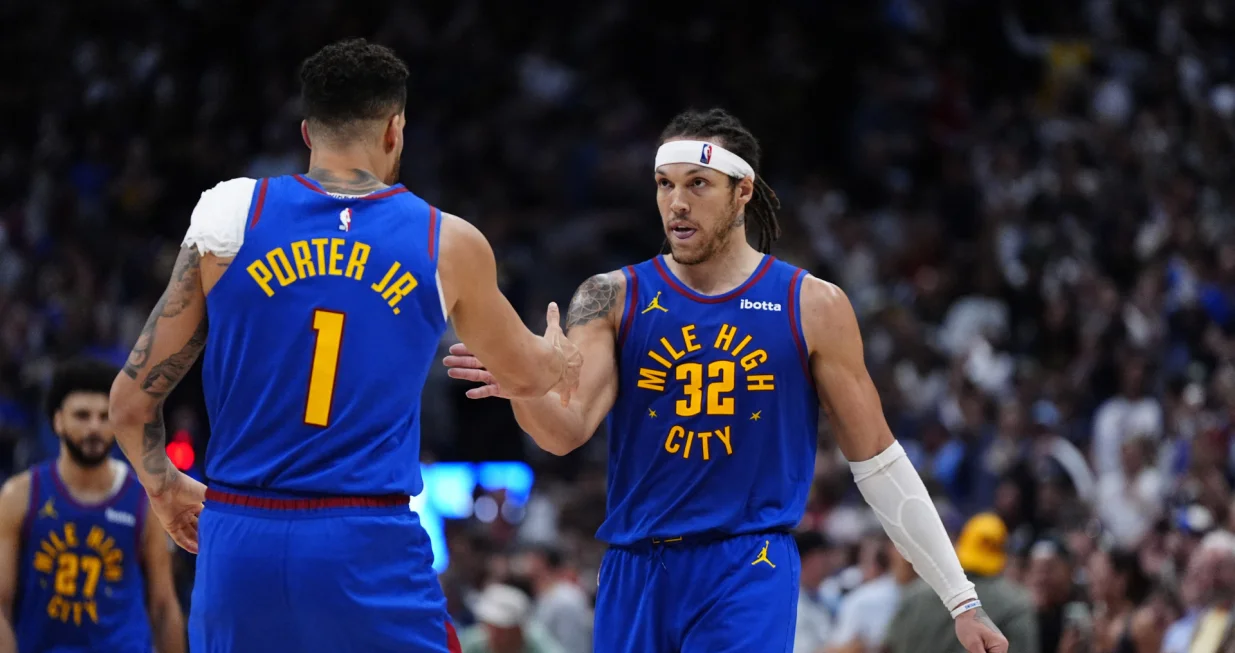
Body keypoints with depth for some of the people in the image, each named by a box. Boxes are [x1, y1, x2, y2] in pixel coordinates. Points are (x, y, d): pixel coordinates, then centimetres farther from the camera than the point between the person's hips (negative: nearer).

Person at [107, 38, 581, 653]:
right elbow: (525, 373, 24)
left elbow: (131, 399, 5)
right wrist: (564, 361, 49)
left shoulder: (230, 217, 2)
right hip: (369, 551, -2)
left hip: (237, 542, 2)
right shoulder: (448, 245, 4)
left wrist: (163, 489, 26)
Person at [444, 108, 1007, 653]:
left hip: (748, 573, -3)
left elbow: (877, 462, 6)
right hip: (634, 571, 3)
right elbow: (568, 430, -11)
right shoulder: (613, 299, 2)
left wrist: (962, 599, 4)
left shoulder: (812, 307, 0)